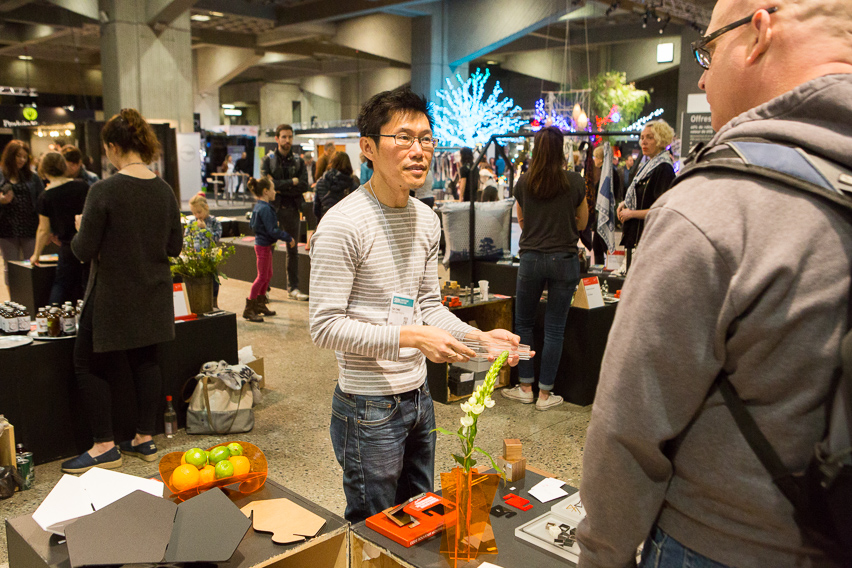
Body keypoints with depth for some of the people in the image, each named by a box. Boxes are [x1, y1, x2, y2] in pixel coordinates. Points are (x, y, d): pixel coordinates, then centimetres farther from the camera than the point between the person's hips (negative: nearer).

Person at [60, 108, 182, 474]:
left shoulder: (103, 191, -17)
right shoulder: (164, 190, -1)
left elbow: (83, 251, -15)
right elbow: (175, 246, 5)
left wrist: (81, 228, 5)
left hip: (113, 295, -6)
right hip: (153, 294, 6)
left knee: (87, 364, 10)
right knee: (145, 360, 16)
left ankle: (105, 448, 14)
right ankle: (145, 439, 24)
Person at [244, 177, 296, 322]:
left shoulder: (258, 206, 9)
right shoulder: (265, 208, -22)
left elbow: (253, 225, 18)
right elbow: (272, 231, -24)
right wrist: (288, 238, -18)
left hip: (263, 244, 10)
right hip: (263, 246, -10)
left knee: (268, 275, 18)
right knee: (262, 277, -4)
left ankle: (260, 305, 27)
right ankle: (249, 309, 2)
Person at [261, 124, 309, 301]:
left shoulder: (298, 161, 9)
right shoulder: (268, 160, 2)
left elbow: (304, 185, -5)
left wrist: (281, 187, -13)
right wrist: (292, 183, -11)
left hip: (292, 209, 2)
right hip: (273, 208, -2)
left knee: (293, 250, 7)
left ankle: (293, 288, 13)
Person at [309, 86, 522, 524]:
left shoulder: (427, 220, 6)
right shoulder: (343, 224, -19)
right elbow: (325, 326, -20)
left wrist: (479, 337, -4)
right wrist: (409, 337, -27)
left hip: (418, 396, 8)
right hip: (369, 406, -7)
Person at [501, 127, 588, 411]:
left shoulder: (524, 182, -1)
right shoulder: (574, 181, -4)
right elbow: (582, 222, 8)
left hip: (531, 258, 1)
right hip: (564, 259, 0)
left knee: (523, 324, 16)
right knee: (554, 329, 6)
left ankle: (525, 388, 20)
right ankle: (545, 394, 13)